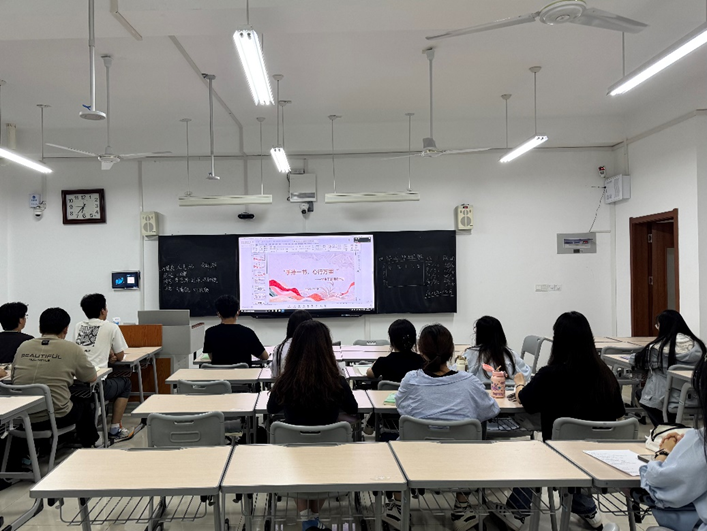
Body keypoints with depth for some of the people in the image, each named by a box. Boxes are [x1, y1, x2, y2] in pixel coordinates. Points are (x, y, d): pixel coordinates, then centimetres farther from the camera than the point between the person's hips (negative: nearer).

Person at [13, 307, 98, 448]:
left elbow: (14, 377, 17)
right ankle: (88, 450, 45)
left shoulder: (23, 347, 4)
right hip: (56, 419, -4)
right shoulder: (72, 349, -6)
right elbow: (92, 378, 6)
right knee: (83, 405, 30)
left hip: (22, 419, 4)